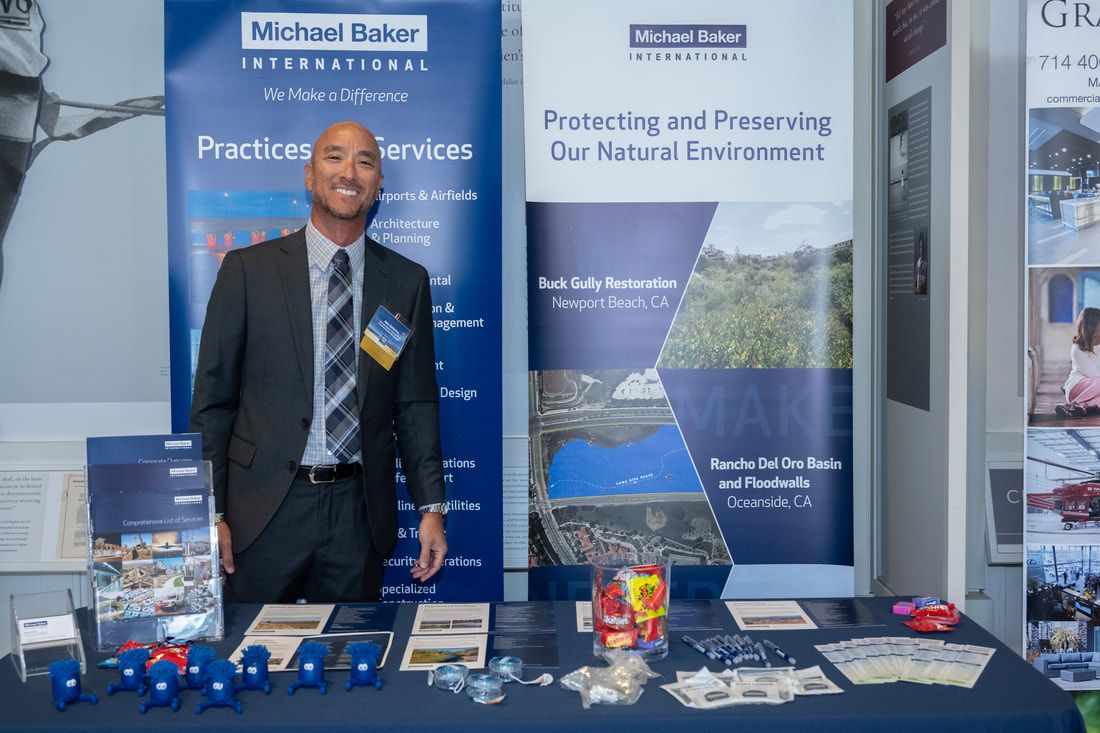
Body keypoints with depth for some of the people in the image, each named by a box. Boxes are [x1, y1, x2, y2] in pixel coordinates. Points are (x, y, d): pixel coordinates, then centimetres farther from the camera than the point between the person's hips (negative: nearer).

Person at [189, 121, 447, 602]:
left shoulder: (407, 281, 5)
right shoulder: (248, 269, 0)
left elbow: (416, 404, 7)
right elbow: (212, 399, 0)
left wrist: (432, 507, 2)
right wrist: (210, 512, -4)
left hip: (360, 511, 2)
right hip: (266, 507, -1)